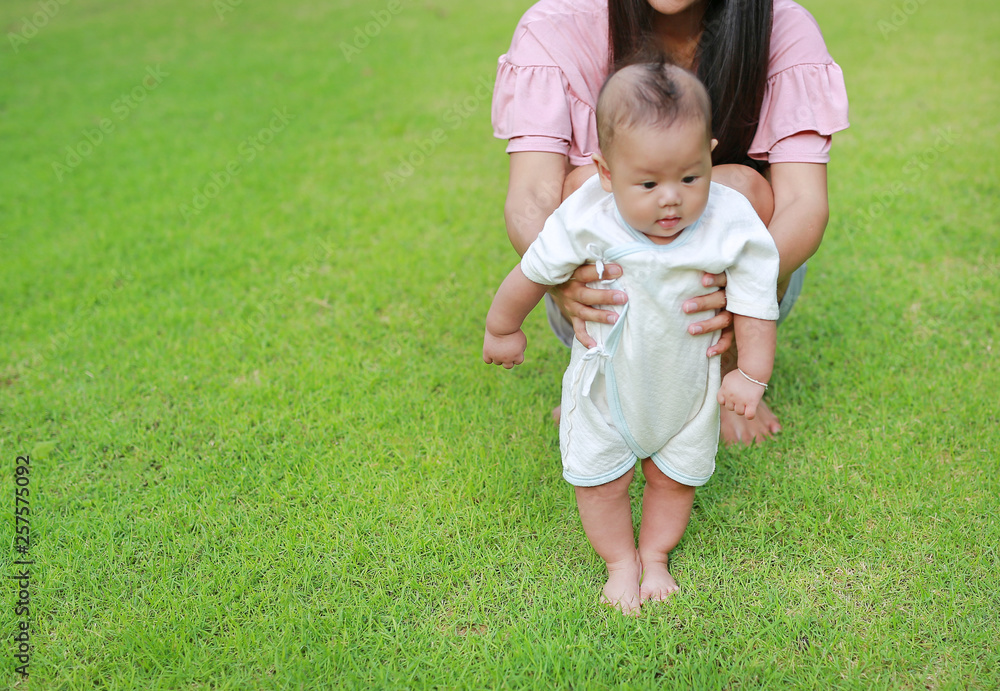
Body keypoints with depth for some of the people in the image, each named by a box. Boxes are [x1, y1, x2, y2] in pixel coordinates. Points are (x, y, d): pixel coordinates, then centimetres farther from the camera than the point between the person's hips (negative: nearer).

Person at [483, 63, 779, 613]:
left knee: (674, 475, 19)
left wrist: (751, 374, -19)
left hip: (686, 383, 1)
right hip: (606, 378, -1)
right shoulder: (587, 218, -27)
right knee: (599, 478, 11)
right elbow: (534, 272, -11)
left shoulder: (731, 224, -25)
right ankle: (621, 561, 37)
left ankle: (656, 556, 45)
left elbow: (754, 303, -13)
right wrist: (502, 330, 3)